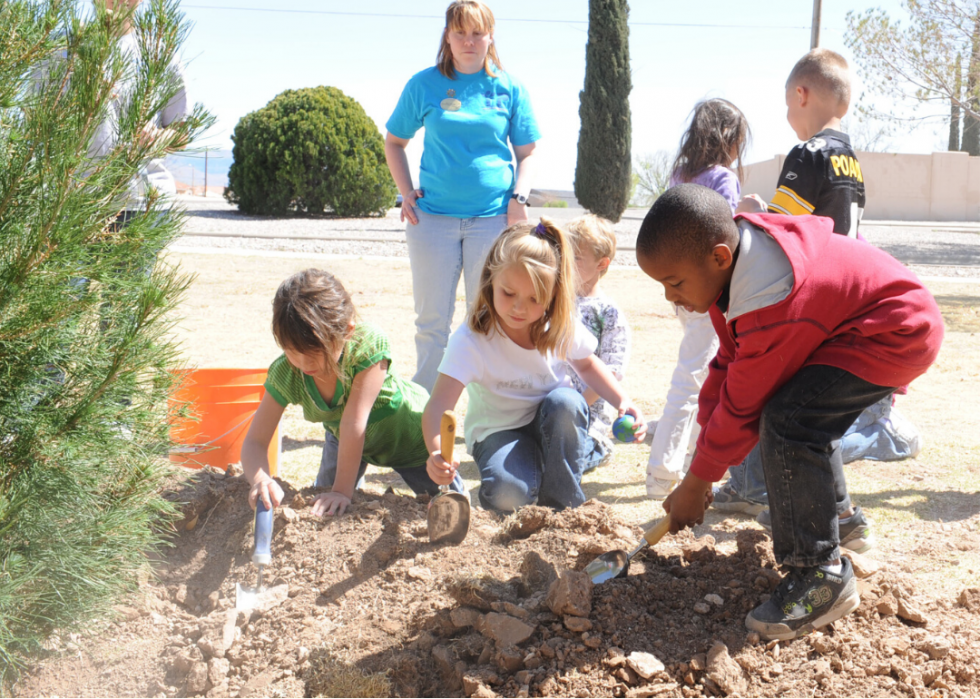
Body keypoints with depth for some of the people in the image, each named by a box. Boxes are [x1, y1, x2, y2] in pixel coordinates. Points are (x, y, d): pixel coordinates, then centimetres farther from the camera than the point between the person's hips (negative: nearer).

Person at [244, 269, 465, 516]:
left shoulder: (369, 344, -42)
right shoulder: (284, 375, -29)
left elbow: (354, 422, -40)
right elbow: (255, 441, -27)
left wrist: (343, 489, -37)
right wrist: (260, 480, -50)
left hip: (407, 433, -3)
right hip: (343, 438, 3)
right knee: (324, 512, 9)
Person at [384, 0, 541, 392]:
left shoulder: (508, 88, 5)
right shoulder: (424, 84, 6)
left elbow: (527, 153, 10)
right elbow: (394, 142, 15)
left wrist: (519, 197, -6)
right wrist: (406, 192, 2)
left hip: (493, 214, 0)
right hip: (433, 214, 0)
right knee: (432, 320, 4)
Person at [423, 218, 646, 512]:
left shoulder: (562, 326, -14)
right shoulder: (471, 340, -26)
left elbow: (586, 365, 9)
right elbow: (437, 408, -34)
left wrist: (623, 401, -8)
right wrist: (436, 453, -56)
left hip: (555, 425, 4)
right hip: (500, 430, -3)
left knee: (564, 401, -32)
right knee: (508, 495, -33)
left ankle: (563, 503, -12)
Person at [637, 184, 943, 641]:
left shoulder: (773, 308, -35)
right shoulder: (734, 256, -5)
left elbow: (742, 406, -24)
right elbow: (728, 363, 4)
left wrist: (695, 485, -12)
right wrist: (705, 443, 0)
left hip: (902, 336, -11)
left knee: (788, 421, -26)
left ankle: (822, 573, -14)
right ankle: (835, 514, 42)